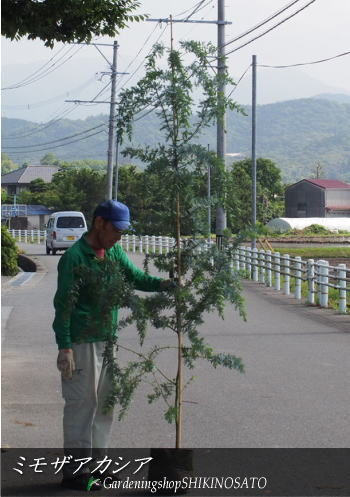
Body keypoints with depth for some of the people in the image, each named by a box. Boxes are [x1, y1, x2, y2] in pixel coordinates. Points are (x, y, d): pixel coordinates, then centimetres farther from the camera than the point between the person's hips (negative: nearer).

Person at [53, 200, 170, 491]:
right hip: (82, 343, -8)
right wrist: (65, 347, -19)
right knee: (81, 404, -2)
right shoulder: (75, 257, -15)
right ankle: (75, 471, 7)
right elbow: (63, 304, -16)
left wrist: (161, 284, -9)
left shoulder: (114, 252, 9)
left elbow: (134, 277, 12)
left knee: (105, 403, 14)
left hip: (108, 339, 8)